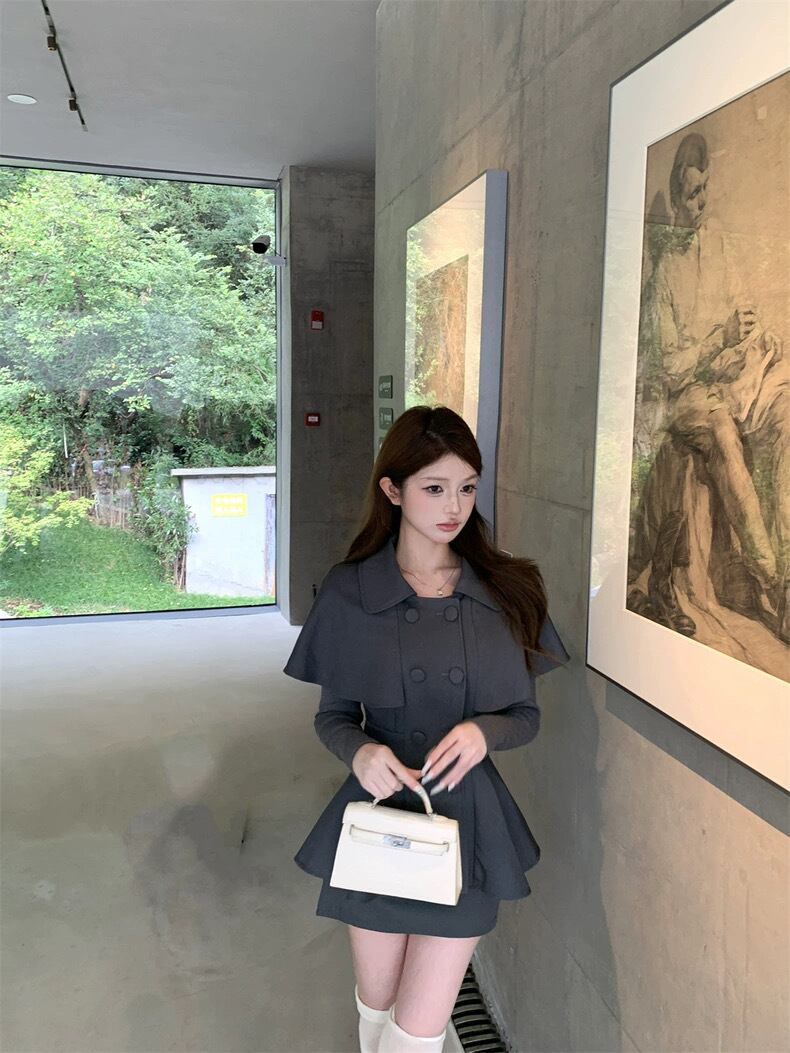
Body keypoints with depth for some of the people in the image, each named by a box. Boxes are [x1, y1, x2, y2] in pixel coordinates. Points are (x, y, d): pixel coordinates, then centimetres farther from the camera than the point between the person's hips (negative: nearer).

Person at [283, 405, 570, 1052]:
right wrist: (359, 750, -21)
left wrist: (483, 731, -20)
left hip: (467, 820, 0)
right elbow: (332, 715, 0)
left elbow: (526, 717, 1)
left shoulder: (508, 592, -6)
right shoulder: (349, 593, -8)